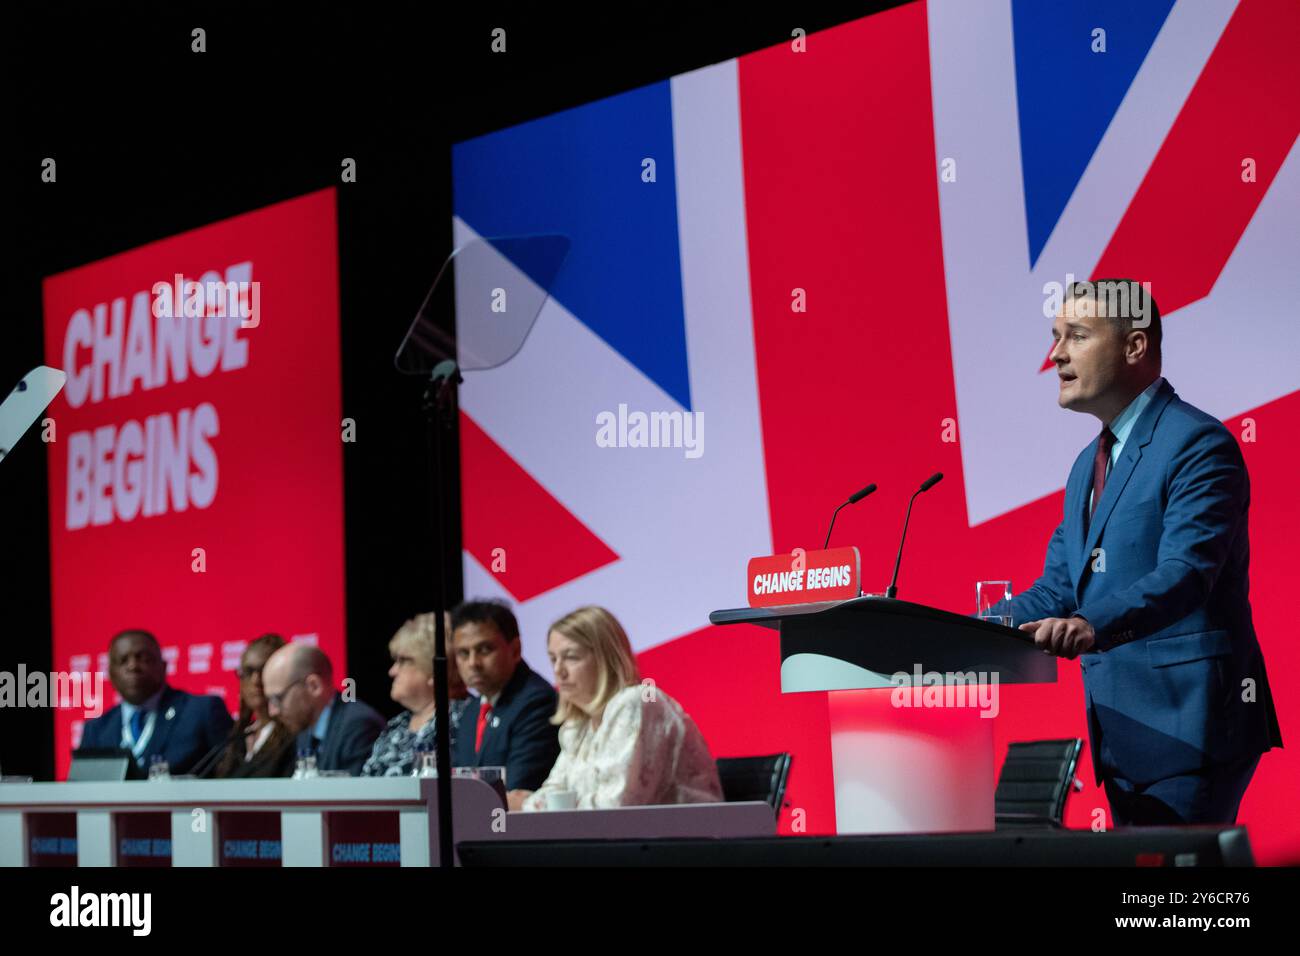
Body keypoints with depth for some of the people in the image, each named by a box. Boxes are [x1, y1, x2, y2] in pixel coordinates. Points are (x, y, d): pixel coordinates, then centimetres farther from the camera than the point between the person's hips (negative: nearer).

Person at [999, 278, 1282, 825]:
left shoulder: (1199, 445, -12)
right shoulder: (1090, 463, 18)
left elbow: (1185, 573, -25)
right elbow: (1060, 586, 15)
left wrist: (1092, 626, -40)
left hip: (1189, 724, -9)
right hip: (1121, 731, 9)